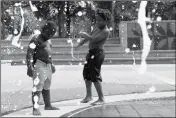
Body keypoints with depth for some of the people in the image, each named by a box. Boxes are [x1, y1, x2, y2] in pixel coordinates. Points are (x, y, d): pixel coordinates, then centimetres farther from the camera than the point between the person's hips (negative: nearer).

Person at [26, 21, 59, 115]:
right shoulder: (36, 39, -11)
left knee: (47, 87, 16)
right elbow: (29, 53, -17)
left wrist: (51, 64, 29)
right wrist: (29, 67, -23)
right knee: (38, 87, -12)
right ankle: (35, 109, -13)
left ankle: (48, 105, 27)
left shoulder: (48, 40, 16)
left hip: (47, 65, 9)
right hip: (39, 64, -9)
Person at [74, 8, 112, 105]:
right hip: (92, 53, 10)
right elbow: (90, 36, 25)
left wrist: (85, 35, -10)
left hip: (98, 53, -10)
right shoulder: (97, 26, 11)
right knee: (86, 73, 15)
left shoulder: (106, 31, -17)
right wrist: (80, 44, 26)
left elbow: (93, 39, -27)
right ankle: (89, 96, 26)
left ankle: (101, 98, -1)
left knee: (95, 75, -9)